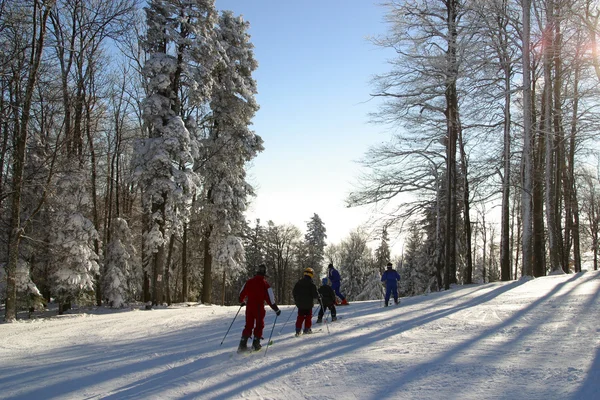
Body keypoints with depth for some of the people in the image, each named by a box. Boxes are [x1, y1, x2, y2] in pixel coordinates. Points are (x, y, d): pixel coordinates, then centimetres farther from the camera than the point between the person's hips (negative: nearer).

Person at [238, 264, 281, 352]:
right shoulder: (265, 284, -9)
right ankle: (256, 344, 8)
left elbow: (241, 293, 11)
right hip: (259, 307, -4)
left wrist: (242, 302, 31)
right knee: (259, 325, 13)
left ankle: (242, 344, 7)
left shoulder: (249, 281, 2)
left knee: (248, 325, 13)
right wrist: (276, 309, 0)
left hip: (249, 307, 4)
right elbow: (270, 299, -10)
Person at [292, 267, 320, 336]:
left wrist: (296, 300, 22)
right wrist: (318, 296, 8)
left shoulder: (298, 283, 1)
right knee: (308, 316, 11)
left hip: (300, 304, 4)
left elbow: (294, 293, 7)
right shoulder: (311, 284, -12)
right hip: (308, 304, -4)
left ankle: (298, 331, 3)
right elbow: (315, 294, -15)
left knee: (300, 316, 10)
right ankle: (307, 329, 11)